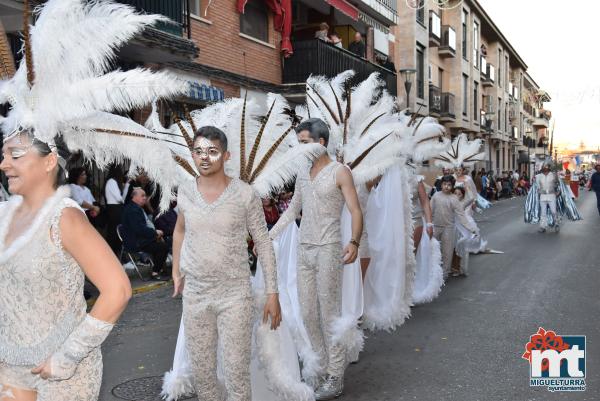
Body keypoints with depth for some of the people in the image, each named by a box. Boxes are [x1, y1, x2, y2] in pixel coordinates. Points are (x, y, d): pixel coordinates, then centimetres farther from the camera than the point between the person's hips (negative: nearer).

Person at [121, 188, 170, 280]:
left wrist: (156, 233, 3)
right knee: (163, 247, -19)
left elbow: (147, 224, 20)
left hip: (141, 239, 11)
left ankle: (159, 268, 12)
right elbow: (139, 229, -25)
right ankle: (155, 273, -10)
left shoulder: (138, 208, 18)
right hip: (135, 243, -11)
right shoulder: (133, 210, -17)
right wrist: (155, 232, -17)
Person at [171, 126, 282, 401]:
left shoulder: (245, 194, -11)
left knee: (236, 372, 0)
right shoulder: (185, 192, -1)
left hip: (235, 295, -3)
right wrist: (176, 272, 19)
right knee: (201, 372, 13)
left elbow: (263, 244, -5)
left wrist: (272, 293, -8)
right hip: (195, 295, 3)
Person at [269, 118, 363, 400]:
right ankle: (321, 367, 23)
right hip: (304, 250, 7)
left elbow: (356, 211, -12)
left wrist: (354, 242, -28)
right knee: (308, 313, 9)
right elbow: (292, 210, 19)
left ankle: (335, 377, 9)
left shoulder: (339, 172, -7)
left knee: (330, 313, -1)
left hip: (328, 250, -6)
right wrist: (269, 237, 14)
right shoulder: (302, 174, 12)